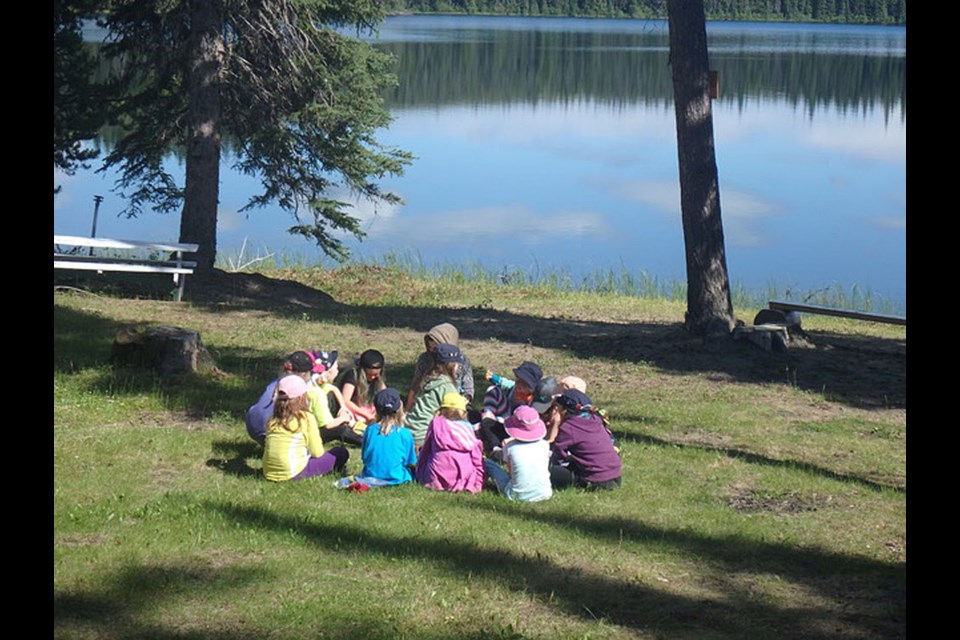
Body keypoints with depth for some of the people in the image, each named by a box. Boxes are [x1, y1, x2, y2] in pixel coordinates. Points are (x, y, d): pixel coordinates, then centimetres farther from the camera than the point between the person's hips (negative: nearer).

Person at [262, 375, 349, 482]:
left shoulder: (273, 420, 9)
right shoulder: (307, 418, -5)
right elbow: (317, 452, -3)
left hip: (269, 473, 6)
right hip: (294, 473, -6)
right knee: (341, 453, 9)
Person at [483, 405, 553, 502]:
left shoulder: (509, 446, -6)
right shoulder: (544, 445, -1)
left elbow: (509, 470, 6)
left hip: (517, 495, -1)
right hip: (544, 494, 1)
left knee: (487, 462, 14)